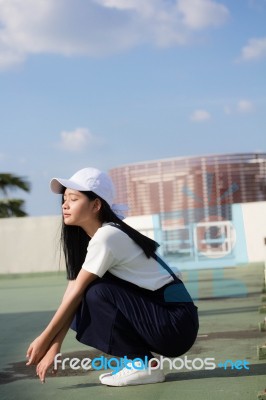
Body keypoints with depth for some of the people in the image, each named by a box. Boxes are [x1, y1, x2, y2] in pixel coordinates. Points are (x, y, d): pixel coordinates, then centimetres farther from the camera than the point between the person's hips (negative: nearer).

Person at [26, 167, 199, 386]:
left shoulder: (107, 236, -19)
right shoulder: (91, 237, 7)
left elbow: (77, 292, -16)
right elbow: (73, 290, 3)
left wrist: (44, 339, -8)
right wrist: (54, 346, -2)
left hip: (176, 324, -9)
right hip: (157, 313, 9)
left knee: (97, 293, -21)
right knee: (83, 309, 0)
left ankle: (144, 365, -10)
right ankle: (139, 360, 8)